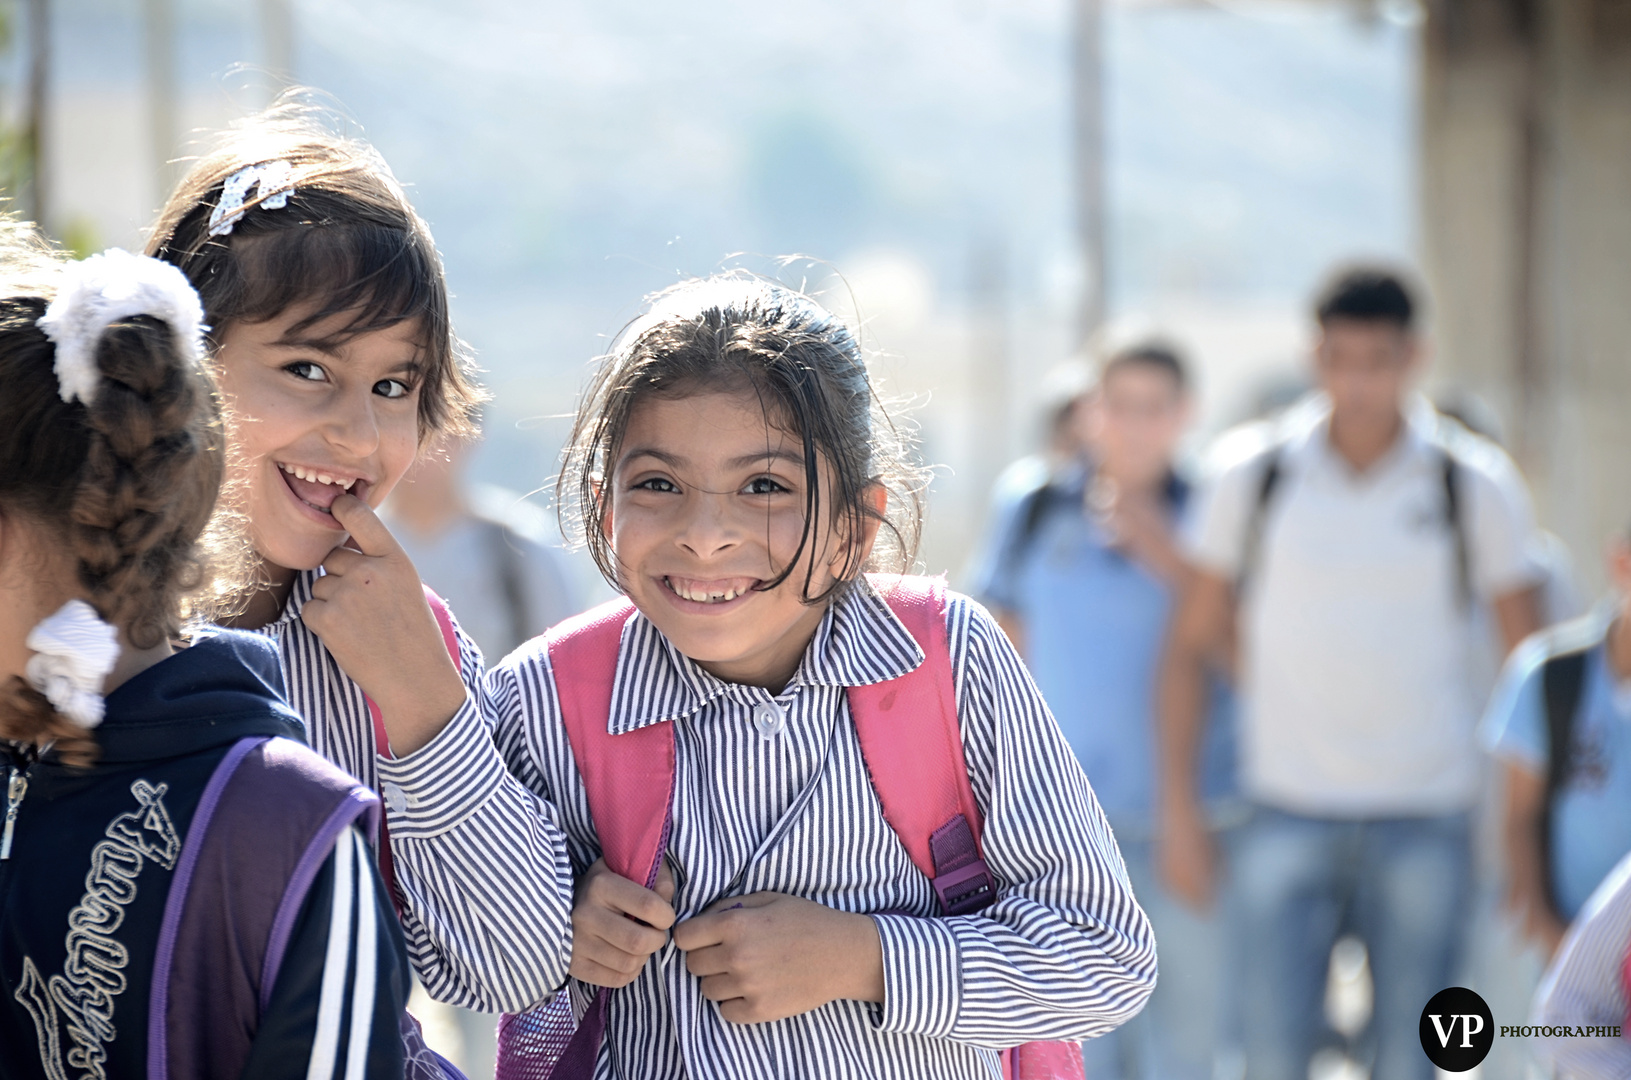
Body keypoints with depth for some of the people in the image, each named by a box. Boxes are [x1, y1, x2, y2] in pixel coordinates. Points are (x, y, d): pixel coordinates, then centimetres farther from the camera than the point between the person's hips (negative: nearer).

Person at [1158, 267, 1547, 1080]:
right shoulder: (1254, 479, 2)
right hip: (1287, 812, 0)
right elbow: (1192, 644, 8)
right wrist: (1179, 806, 2)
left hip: (1425, 820, 0)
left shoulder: (1475, 487, 1)